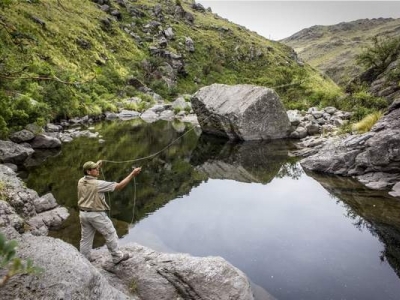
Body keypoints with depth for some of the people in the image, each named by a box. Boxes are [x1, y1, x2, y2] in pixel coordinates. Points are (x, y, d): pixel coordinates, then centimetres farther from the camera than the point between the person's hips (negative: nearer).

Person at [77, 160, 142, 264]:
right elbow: (119, 186, -23)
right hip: (96, 214, -7)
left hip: (83, 213, 7)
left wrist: (97, 165, 25)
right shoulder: (98, 184, -24)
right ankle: (117, 257, 20)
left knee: (86, 238, 18)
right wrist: (132, 174, -21)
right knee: (111, 235, 9)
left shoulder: (81, 181, -2)